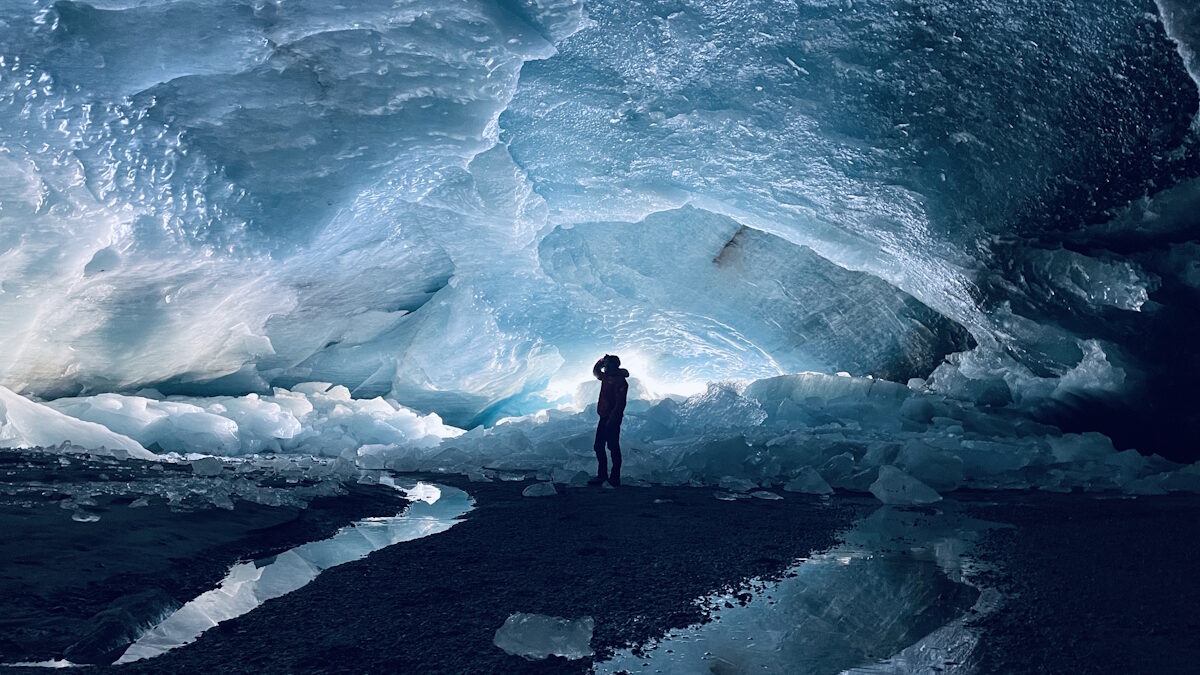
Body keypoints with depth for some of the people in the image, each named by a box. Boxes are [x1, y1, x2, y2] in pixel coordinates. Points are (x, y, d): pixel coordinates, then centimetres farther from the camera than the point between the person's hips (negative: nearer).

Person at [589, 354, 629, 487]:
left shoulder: (620, 381, -16)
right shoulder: (606, 377, 12)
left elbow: (620, 403, -21)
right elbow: (595, 371, 34)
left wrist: (612, 419, -24)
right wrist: (602, 360, 17)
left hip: (612, 419, -10)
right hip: (604, 417, 10)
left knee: (613, 447, -4)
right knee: (598, 446, 10)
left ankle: (615, 477, 3)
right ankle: (602, 475, 18)